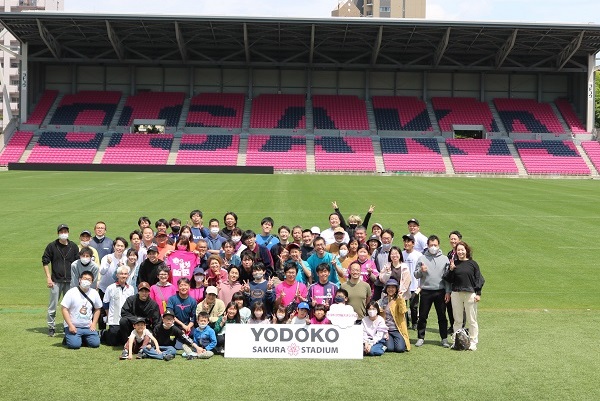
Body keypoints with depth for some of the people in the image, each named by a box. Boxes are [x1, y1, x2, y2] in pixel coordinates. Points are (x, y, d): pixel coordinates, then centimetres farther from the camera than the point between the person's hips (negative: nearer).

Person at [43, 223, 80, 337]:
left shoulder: (73, 246, 7)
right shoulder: (52, 246, 1)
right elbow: (45, 262, 2)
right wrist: (48, 278, -5)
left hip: (70, 281, 2)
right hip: (56, 281, -2)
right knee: (53, 306, 0)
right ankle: (51, 327, 9)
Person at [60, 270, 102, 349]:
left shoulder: (94, 293, 3)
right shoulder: (71, 292, -9)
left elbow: (97, 309, 13)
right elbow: (65, 309, -10)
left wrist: (93, 324, 2)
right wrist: (70, 325, -17)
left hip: (88, 327, 4)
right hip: (73, 326, -4)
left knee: (95, 343, -12)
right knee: (74, 345, -23)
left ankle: (83, 339, 18)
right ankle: (68, 337, 12)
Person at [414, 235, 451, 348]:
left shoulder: (444, 258, 6)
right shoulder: (422, 258, 5)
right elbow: (416, 275, 5)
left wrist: (448, 292, -2)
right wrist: (420, 271, -17)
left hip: (440, 291, 0)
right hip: (426, 291, 0)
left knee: (442, 316, 5)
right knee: (422, 316, 3)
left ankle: (444, 339, 13)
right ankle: (421, 338, 13)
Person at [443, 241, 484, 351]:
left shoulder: (472, 263, 1)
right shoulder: (454, 264, 6)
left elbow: (478, 279, 3)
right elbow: (448, 280, 6)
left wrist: (478, 293, -2)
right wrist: (451, 270, -10)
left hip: (470, 293, -2)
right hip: (456, 294, 2)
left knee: (471, 320, 1)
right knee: (457, 320, 9)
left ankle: (473, 342, 8)